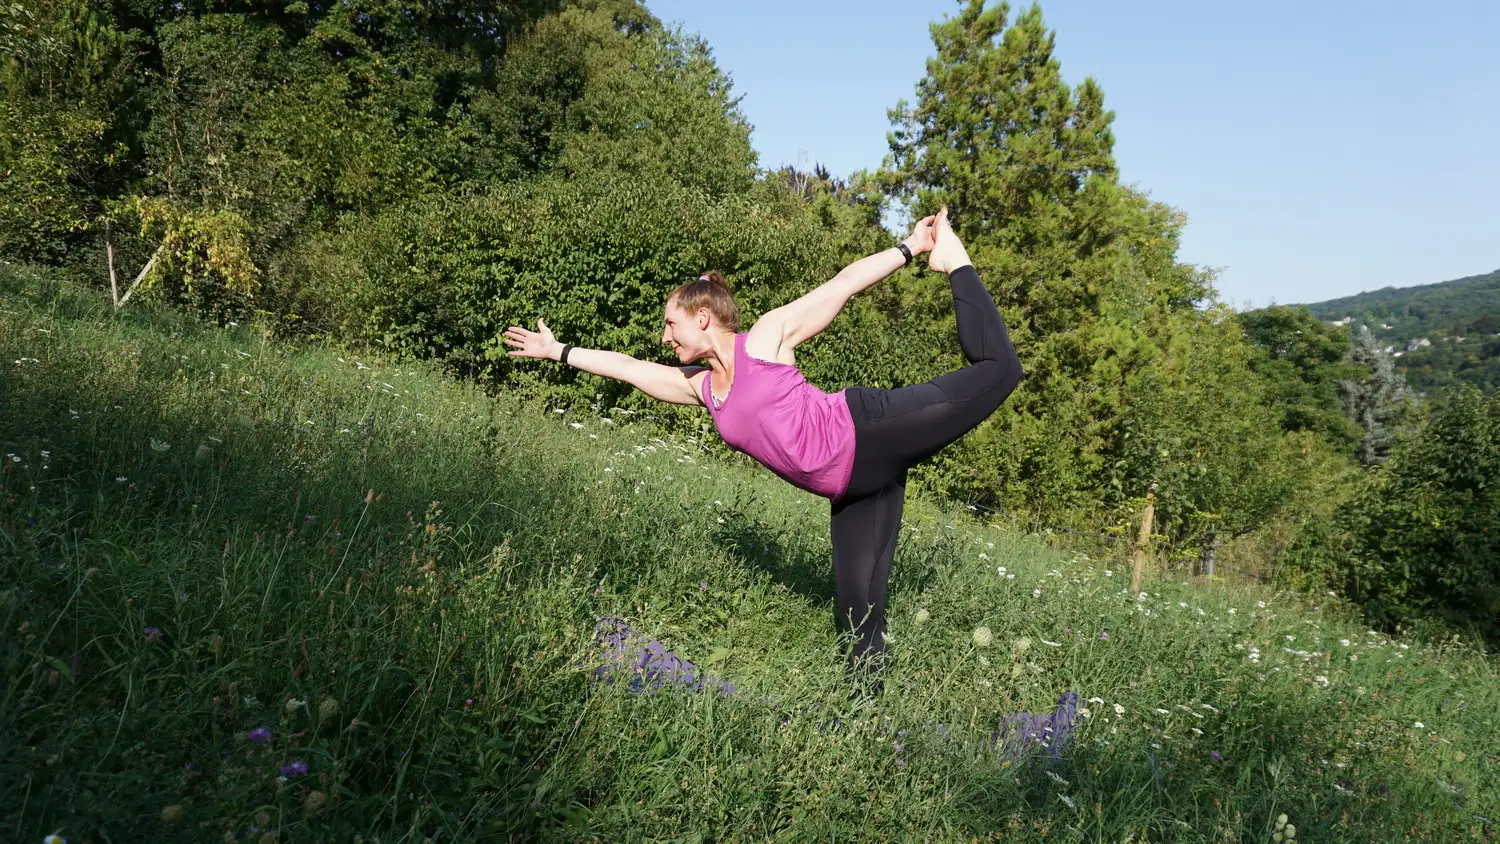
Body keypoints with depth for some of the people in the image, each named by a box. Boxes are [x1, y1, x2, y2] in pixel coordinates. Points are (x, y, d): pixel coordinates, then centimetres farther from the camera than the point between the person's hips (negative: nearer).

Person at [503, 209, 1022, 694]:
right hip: (849, 487, 5)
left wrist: (911, 249, 1)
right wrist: (558, 351, 33)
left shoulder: (765, 338, 0)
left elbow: (843, 284, 2)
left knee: (995, 367, -13)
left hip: (868, 428, -5)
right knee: (858, 603, 2)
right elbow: (627, 367, 28)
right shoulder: (701, 388, 17)